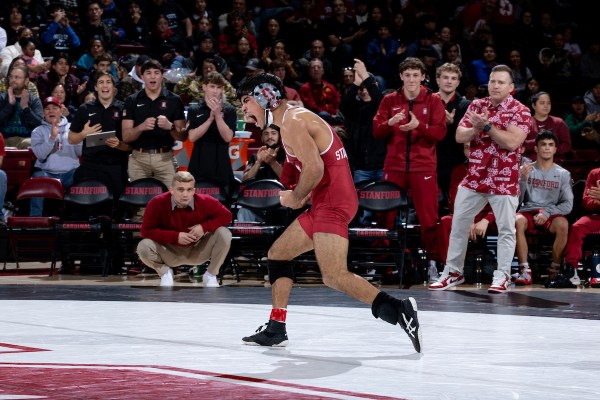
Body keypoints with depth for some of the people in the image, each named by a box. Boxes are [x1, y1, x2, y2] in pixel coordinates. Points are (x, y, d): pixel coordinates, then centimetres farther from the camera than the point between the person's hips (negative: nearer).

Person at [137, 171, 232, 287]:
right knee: (143, 247, -30)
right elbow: (146, 231, -19)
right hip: (171, 252, -1)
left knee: (224, 234, -24)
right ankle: (165, 272, 4)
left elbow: (226, 216, -7)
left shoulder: (205, 202, -19)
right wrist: (175, 236, -29)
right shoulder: (157, 204, -21)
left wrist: (205, 227, -25)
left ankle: (210, 275, -1)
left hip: (198, 251, 1)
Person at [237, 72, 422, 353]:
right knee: (277, 253, 16)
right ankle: (276, 329, 20)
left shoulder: (292, 122, -12)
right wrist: (300, 194, 12)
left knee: (334, 277, -17)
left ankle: (400, 310, -19)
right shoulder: (293, 119, 20)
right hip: (324, 203, 11)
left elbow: (314, 168, -23)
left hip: (333, 202, -11)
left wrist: (296, 197, -7)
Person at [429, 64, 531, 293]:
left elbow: (512, 142, -20)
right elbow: (459, 136, 3)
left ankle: (502, 276, 7)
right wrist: (476, 129, -16)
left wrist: (487, 126, -19)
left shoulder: (520, 111, -7)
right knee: (458, 224, 8)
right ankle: (453, 272, 19)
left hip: (504, 181, -5)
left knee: (506, 229, -1)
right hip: (474, 178, 5)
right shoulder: (477, 106, 8)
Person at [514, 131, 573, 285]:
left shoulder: (563, 174, 9)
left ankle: (555, 270, -23)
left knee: (563, 224, -35)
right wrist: (522, 179, -14)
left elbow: (568, 204, 3)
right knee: (517, 221, -35)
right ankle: (525, 271, -36)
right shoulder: (525, 170, 9)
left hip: (551, 213, 0)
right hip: (528, 211, 0)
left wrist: (547, 213, -14)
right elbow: (517, 200, 2)